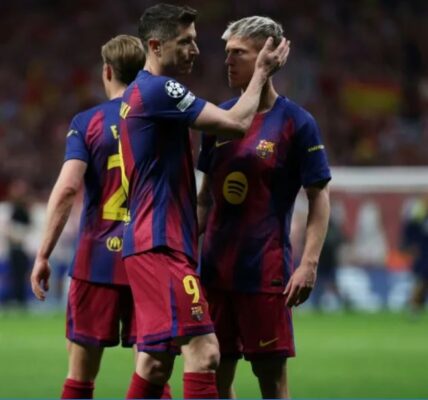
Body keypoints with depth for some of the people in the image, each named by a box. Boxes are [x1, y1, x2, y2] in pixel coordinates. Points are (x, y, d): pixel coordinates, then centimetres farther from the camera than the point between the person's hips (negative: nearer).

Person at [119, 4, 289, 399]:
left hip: (150, 243, 11)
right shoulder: (158, 90, -13)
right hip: (161, 244, -11)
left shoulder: (138, 93, 19)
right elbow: (236, 123, -15)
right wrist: (262, 72, 0)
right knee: (203, 349, -18)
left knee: (157, 360, 10)